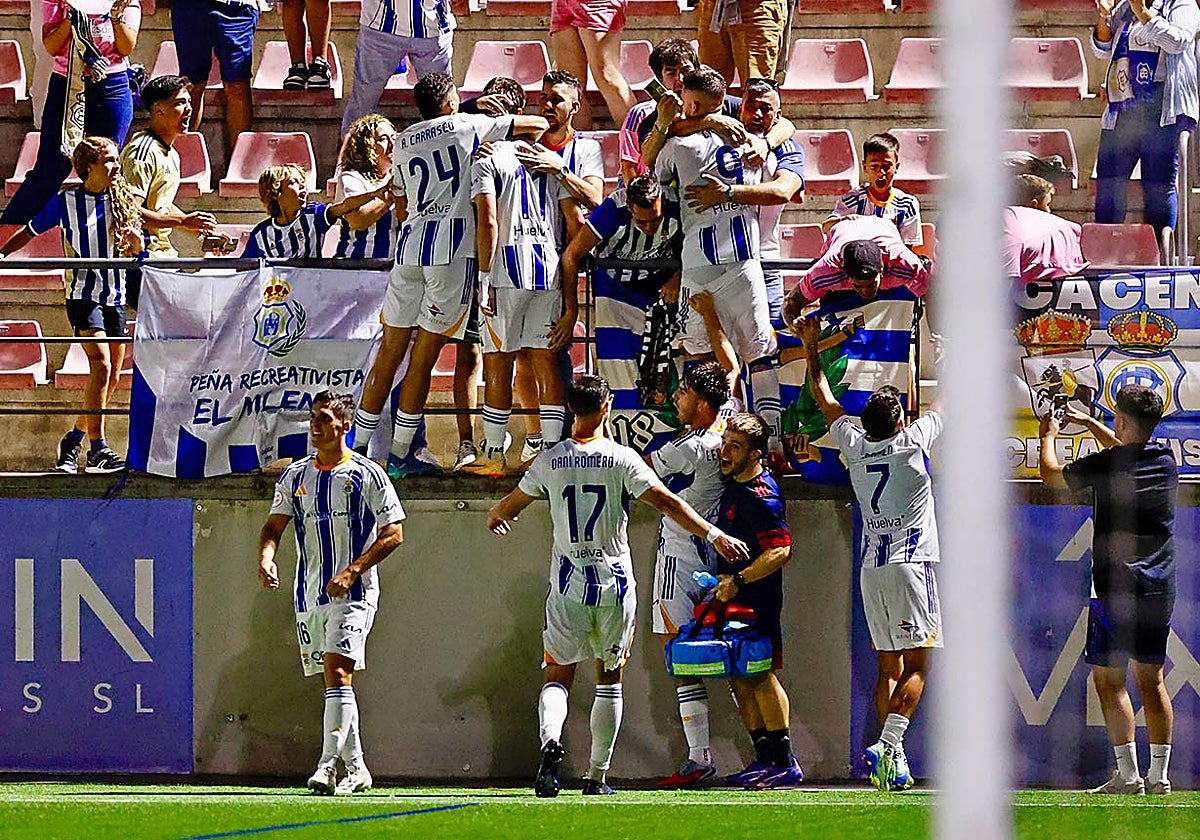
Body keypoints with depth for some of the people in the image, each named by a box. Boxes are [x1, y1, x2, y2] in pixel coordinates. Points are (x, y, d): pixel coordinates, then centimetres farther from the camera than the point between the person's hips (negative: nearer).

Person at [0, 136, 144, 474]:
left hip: (114, 296, 5)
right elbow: (30, 231, 8)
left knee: (111, 378, 5)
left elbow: (137, 249, 7)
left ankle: (73, 442, 20)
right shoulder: (66, 201, -1)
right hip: (82, 293, -5)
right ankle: (97, 451, -19)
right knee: (101, 366, -20)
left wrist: (132, 235, -15)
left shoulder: (123, 199, 7)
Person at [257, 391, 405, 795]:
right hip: (310, 594, 6)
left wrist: (351, 572, -16)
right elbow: (274, 526, 8)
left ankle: (328, 765, -26)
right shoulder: (295, 476, 10)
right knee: (334, 682, 9)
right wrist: (266, 558, -15)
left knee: (337, 673, -19)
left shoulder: (367, 475, -4)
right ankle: (356, 768, 18)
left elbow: (393, 534, -5)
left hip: (353, 594, -6)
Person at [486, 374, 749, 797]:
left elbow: (510, 505, 16)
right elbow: (667, 502, -14)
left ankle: (550, 739, -26)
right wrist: (714, 534, -11)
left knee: (558, 675, 6)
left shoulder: (550, 460, 2)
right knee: (609, 679, 12)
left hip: (568, 584, 1)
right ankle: (597, 775, 11)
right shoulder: (622, 459, -6)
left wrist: (495, 516, 39)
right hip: (615, 580, -1)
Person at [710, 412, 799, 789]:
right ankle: (764, 759, 15)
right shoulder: (733, 483, 9)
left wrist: (738, 580, -26)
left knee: (760, 676, -9)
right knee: (739, 679, 10)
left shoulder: (761, 496, -19)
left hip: (756, 602, -10)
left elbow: (781, 550, -25)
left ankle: (785, 763, -8)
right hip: (733, 601, 10)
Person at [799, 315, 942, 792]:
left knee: (889, 667, 9)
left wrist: (812, 349, 32)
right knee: (917, 665, -9)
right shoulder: (912, 442, -6)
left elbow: (824, 399, 20)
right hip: (911, 564, -5)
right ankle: (887, 745, -26)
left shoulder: (855, 446, 5)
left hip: (871, 569, 5)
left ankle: (894, 763, 2)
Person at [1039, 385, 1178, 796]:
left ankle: (1128, 774, -7)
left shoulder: (1105, 465, -11)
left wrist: (1048, 435, 27)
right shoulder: (1165, 460, 5)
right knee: (1151, 679, 11)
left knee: (1109, 679, 0)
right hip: (1161, 589, 5)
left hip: (1117, 588, -5)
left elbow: (1050, 473, 8)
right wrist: (1088, 422, 40)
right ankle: (1159, 774, 7)